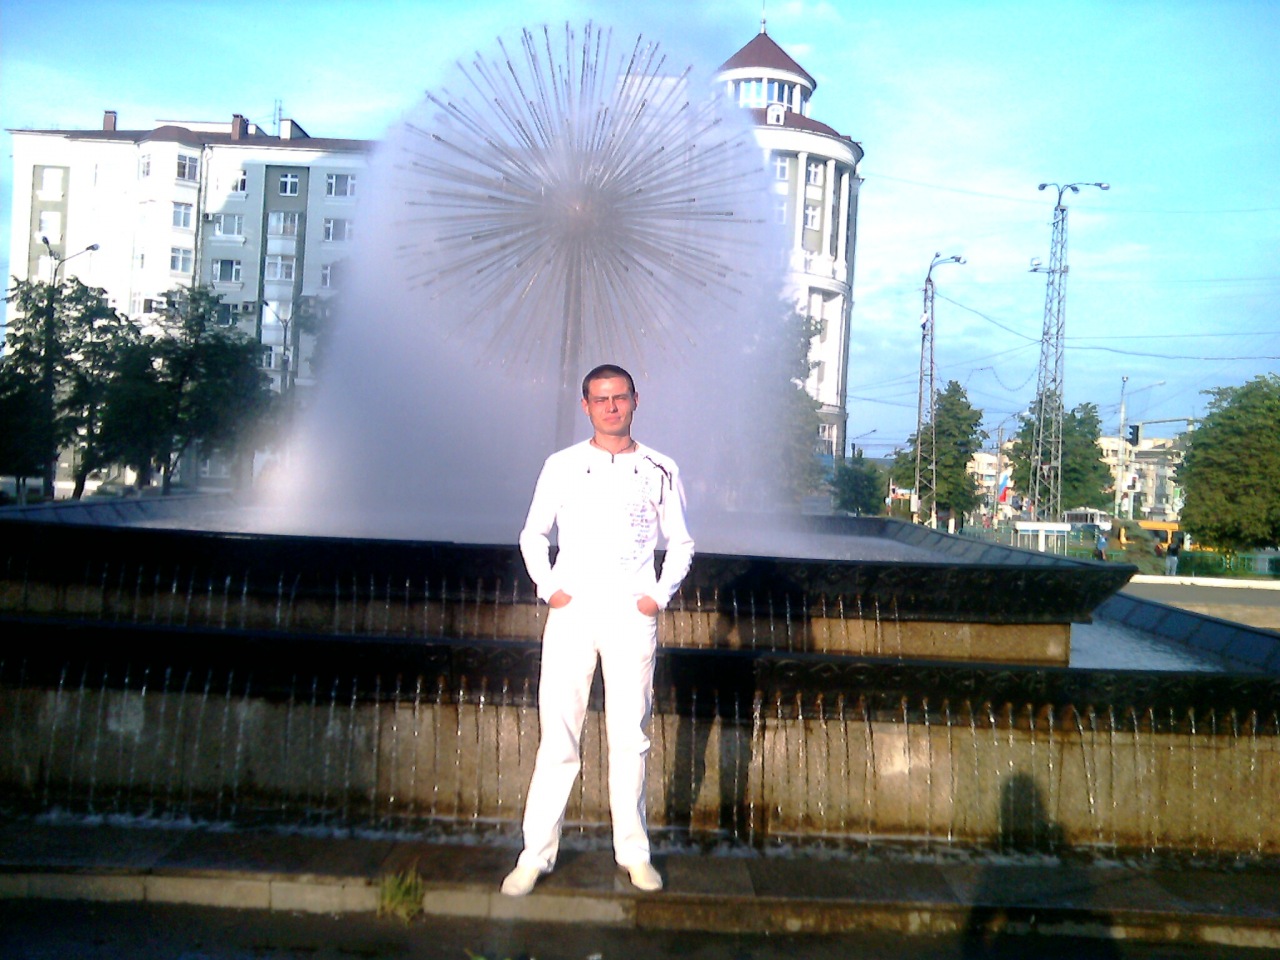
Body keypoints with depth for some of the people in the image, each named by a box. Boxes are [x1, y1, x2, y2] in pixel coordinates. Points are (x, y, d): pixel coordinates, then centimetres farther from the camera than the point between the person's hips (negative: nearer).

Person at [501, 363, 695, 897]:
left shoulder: (659, 471, 6)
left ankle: (634, 852, 20)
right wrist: (548, 587, -1)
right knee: (558, 737, 1)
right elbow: (532, 535, 12)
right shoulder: (561, 467, 6)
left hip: (633, 618, 0)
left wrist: (660, 594, 0)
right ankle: (536, 854, 10)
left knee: (631, 738, 6)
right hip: (572, 614, 0)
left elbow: (681, 543, 13)